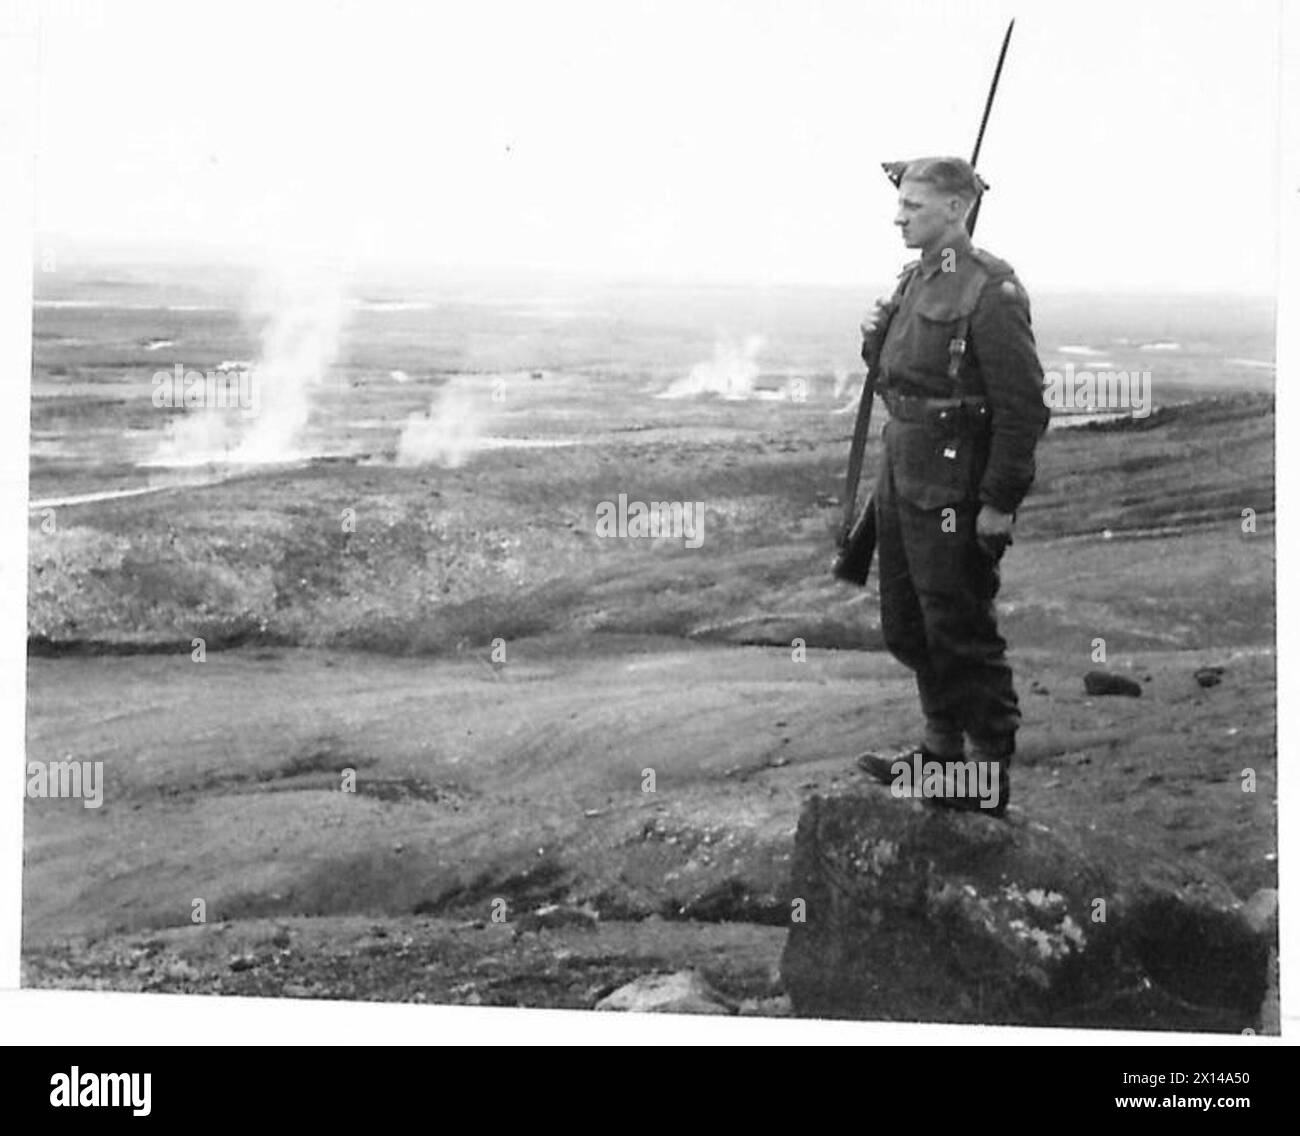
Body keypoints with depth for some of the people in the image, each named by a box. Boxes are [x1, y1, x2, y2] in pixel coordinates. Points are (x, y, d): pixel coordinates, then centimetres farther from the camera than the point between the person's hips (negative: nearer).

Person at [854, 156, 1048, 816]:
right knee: (907, 627, 18)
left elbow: (1022, 404, -18)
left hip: (953, 487, -9)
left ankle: (991, 778, 9)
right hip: (901, 476, 9)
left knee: (962, 635, -2)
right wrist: (875, 341, 2)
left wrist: (1000, 501, -19)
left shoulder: (990, 290, -16)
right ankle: (942, 749, 33)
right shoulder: (915, 279, 12)